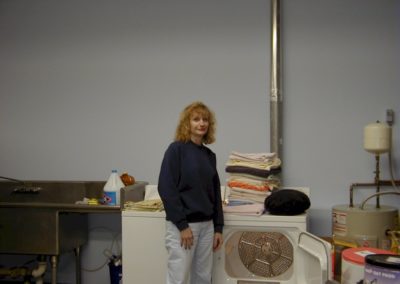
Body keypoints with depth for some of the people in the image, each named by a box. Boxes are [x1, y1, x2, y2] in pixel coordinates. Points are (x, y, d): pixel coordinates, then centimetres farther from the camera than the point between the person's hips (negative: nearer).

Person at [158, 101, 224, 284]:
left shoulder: (209, 155, 10)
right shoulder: (176, 149, -9)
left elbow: (215, 192, 14)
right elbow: (166, 189, -15)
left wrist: (218, 227, 10)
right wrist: (182, 225, -17)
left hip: (206, 225, 7)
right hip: (182, 225, -7)